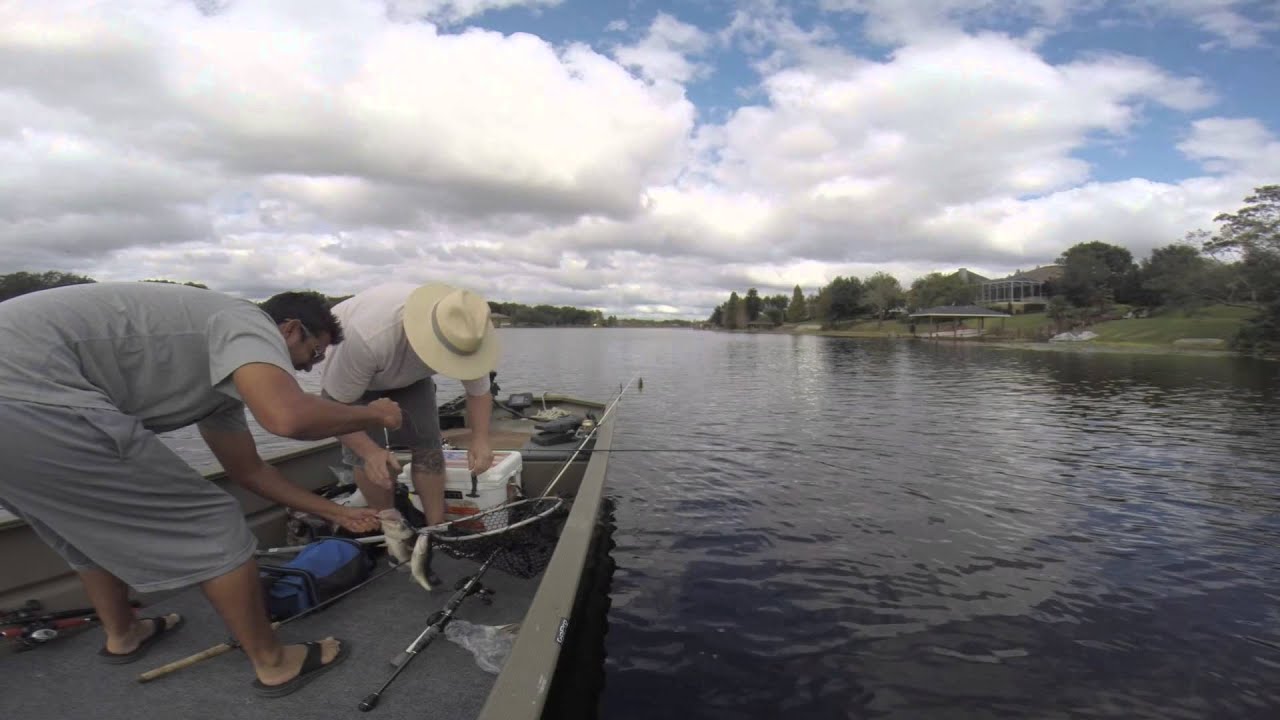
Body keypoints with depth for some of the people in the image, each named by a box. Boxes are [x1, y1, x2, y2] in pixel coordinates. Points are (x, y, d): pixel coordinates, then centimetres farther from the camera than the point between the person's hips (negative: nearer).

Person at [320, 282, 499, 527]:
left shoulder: (462, 337, -32)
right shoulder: (369, 337, -45)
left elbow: (479, 392, -15)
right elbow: (335, 404, -33)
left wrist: (480, 438, -31)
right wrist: (369, 451, -43)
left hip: (410, 373, 3)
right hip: (347, 368, -3)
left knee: (426, 443, -7)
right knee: (364, 453, -16)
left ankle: (437, 527, 4)